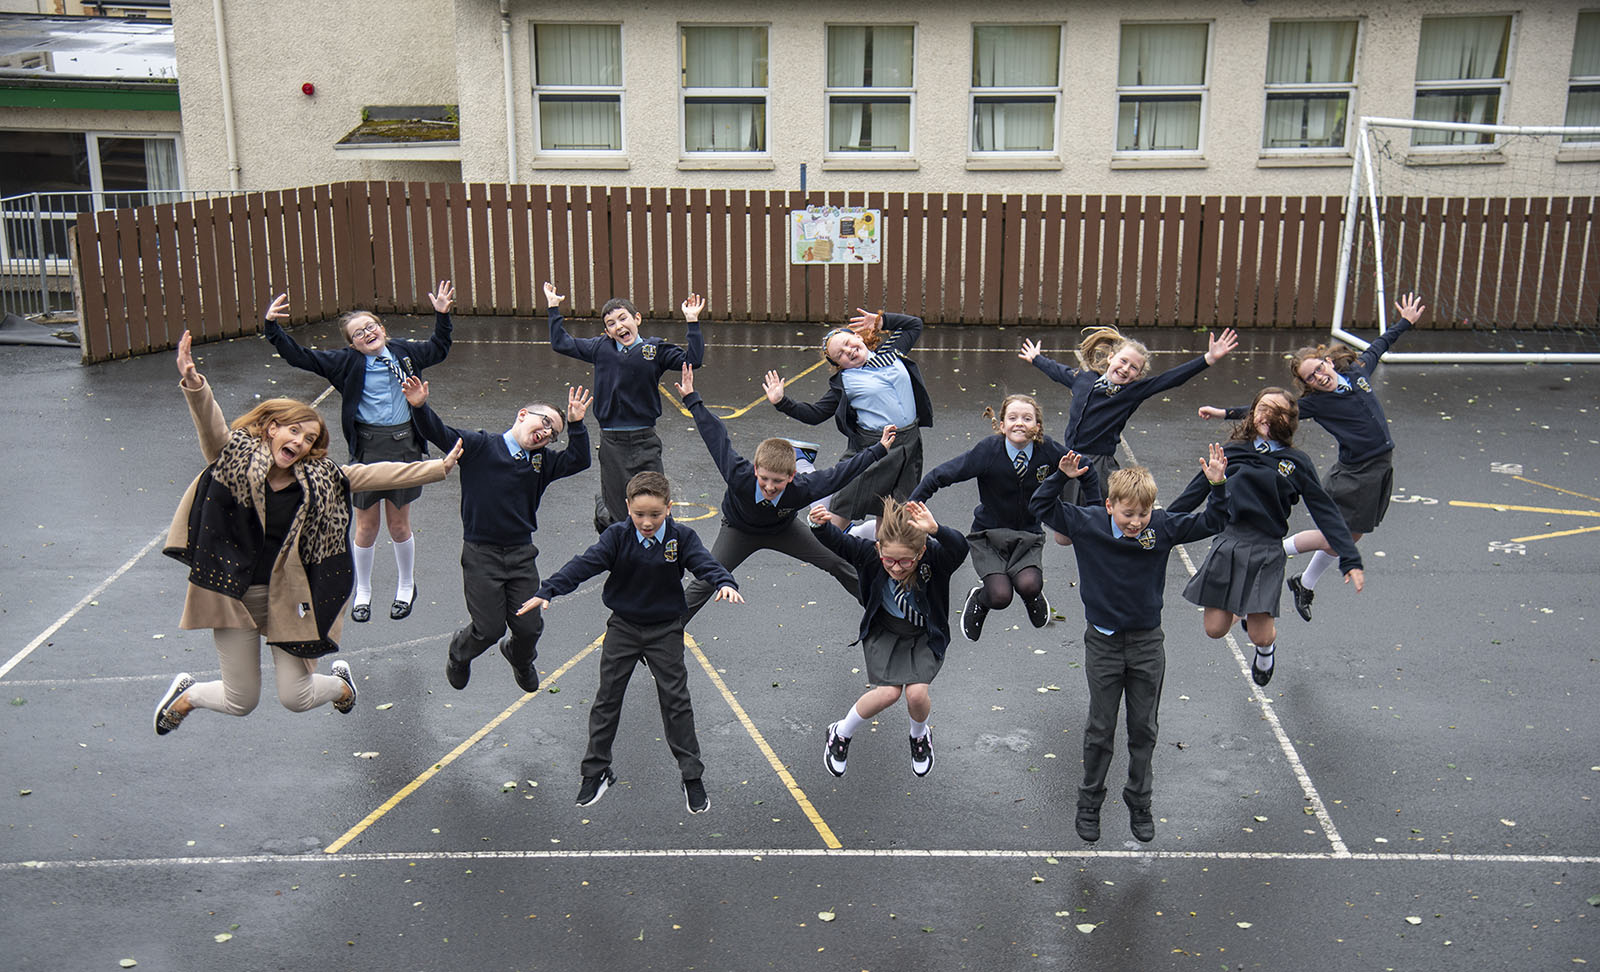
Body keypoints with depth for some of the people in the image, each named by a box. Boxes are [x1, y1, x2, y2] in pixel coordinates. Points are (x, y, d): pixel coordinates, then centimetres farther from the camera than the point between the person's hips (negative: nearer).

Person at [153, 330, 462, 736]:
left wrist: (440, 467, -5)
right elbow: (212, 428, -25)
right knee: (240, 702, 6)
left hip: (288, 597, 2)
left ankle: (340, 683, 39)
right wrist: (195, 386, -45)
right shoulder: (237, 456, -7)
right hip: (234, 594, -1)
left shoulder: (318, 477, 0)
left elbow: (377, 474, -1)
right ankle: (186, 693, 40)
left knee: (295, 698, 3)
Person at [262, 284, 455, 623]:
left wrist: (442, 315, 16)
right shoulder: (347, 362, -4)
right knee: (367, 526, 7)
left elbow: (438, 349, 25)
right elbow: (300, 357, -7)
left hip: (404, 445, 1)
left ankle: (406, 586, 32)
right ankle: (362, 592, 27)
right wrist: (272, 327, -17)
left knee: (399, 525, 10)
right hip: (367, 448, -1)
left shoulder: (404, 352, 5)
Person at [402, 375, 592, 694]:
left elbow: (578, 461, 1)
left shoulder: (543, 462, 10)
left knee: (530, 626, 3)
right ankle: (459, 653, 34)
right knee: (489, 629, -2)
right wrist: (421, 407, -30)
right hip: (481, 553, -4)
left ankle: (520, 658, 40)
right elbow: (440, 434, -13)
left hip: (522, 553, 4)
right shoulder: (480, 446, -4)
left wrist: (576, 423, -8)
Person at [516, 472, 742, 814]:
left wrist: (725, 584, -46)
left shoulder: (681, 537, -12)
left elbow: (705, 563, -23)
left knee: (675, 700, 2)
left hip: (665, 631, -1)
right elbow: (585, 564, -20)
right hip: (623, 628, 1)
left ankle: (692, 777, 12)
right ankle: (596, 772, 21)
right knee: (607, 699, 6)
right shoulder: (617, 536, -12)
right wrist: (547, 591, -33)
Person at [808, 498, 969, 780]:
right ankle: (841, 733, 12)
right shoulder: (871, 555, -24)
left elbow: (960, 548, -48)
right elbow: (839, 542, -20)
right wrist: (821, 525, -42)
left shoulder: (935, 558, -30)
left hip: (925, 637, 0)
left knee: (917, 693, -18)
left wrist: (936, 530, -67)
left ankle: (920, 736, 19)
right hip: (883, 632, 0)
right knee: (888, 692, -16)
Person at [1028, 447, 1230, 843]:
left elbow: (1210, 523, -4)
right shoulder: (1087, 525, -13)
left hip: (1147, 643, 2)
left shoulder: (1163, 528, -9)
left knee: (1144, 728, 13)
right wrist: (1060, 476, -22)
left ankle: (1139, 803, 30)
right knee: (1100, 729, 8)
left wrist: (1217, 487, -19)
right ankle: (1089, 804, 24)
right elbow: (1040, 506, -8)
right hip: (1103, 643, -1)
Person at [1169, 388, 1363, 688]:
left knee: (1260, 637, -2)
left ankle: (1266, 650, 38)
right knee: (1215, 629, 1)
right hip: (1227, 543, 1)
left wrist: (1351, 561, -1)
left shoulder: (1297, 463, 5)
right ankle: (1246, 612, 38)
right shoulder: (1231, 452, 8)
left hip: (1267, 553, -1)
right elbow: (1193, 494, 15)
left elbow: (1325, 512, 5)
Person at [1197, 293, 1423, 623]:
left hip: (1381, 467, 6)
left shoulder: (1358, 370, 3)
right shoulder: (1315, 402, -12)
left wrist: (1405, 322, 35)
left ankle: (1305, 586, 28)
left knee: (1351, 537, 12)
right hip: (1353, 473, -6)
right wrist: (1227, 413, -24)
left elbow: (1378, 346, 23)